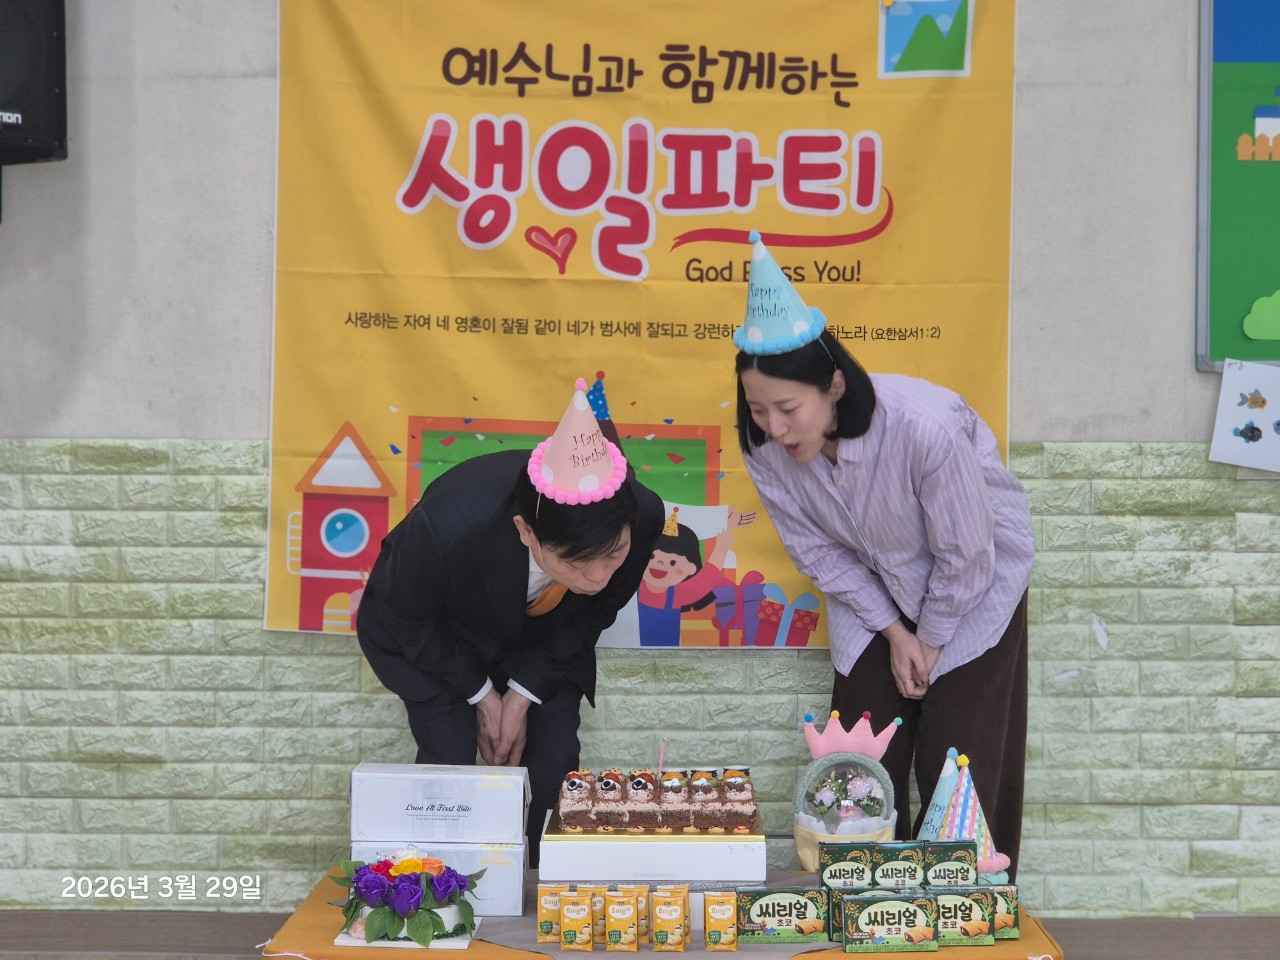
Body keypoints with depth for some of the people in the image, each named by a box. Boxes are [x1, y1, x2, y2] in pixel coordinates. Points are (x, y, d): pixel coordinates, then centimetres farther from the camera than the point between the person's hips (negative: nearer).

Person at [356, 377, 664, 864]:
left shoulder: (642, 516, -34)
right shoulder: (445, 527, -44)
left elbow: (596, 613, -10)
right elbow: (406, 619, -18)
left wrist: (524, 693, -14)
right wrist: (480, 694, -12)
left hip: (541, 637, 3)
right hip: (431, 636, -2)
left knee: (554, 761, -9)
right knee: (451, 758, -14)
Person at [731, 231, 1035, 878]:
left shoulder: (926, 427, -39)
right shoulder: (764, 448, -23)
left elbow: (966, 556, -24)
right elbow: (815, 550, -7)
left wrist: (929, 642, -10)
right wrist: (894, 634, -10)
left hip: (975, 582, -4)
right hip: (872, 586, 4)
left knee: (960, 774, -4)